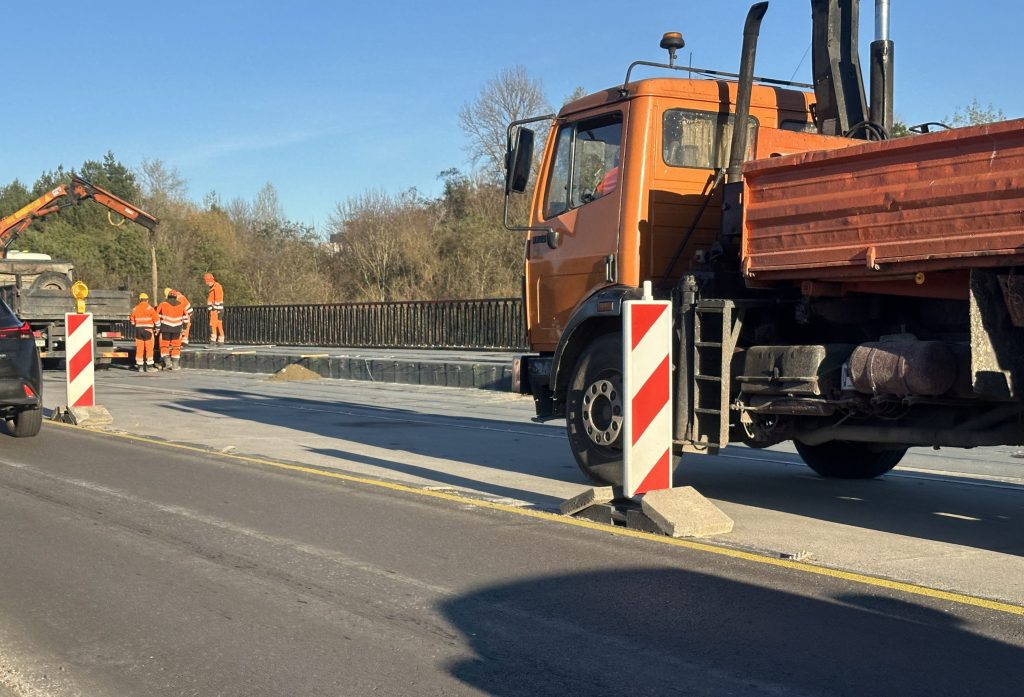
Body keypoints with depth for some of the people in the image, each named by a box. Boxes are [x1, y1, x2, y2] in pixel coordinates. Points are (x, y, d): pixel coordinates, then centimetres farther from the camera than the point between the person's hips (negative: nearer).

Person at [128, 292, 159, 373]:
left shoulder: (135, 309, 6)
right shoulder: (149, 308, -7)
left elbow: (132, 321, 14)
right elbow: (156, 319, -5)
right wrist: (157, 327, 12)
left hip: (138, 330, 4)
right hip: (148, 330, -4)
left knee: (139, 348, 6)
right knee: (149, 348, 0)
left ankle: (140, 366, 6)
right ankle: (149, 366, 0)